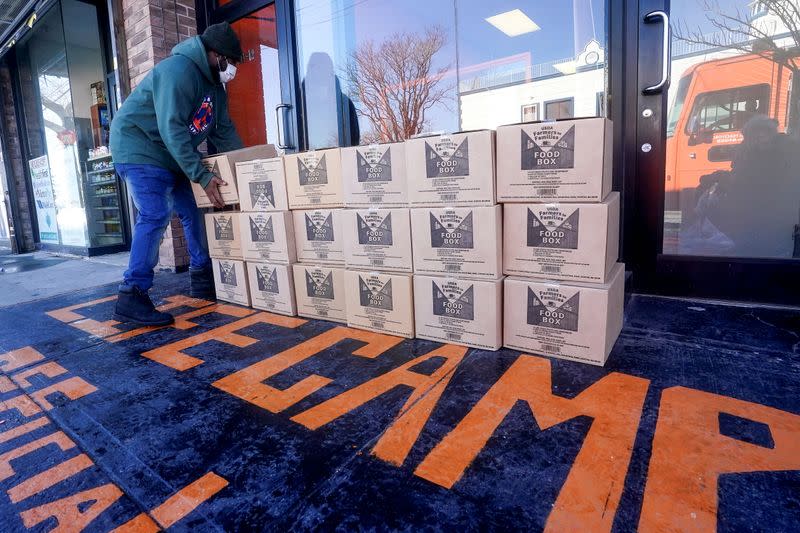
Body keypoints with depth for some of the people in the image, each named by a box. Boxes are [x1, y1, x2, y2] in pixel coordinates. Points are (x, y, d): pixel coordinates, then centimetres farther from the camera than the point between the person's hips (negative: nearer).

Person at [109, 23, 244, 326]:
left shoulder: (214, 84, 9)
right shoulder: (179, 70, -22)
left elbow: (224, 131, 12)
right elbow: (172, 129, -29)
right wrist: (203, 176, -31)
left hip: (169, 154, 10)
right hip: (138, 147, -10)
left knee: (192, 212, 7)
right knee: (155, 216, -21)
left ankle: (203, 280, 17)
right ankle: (132, 298, -19)